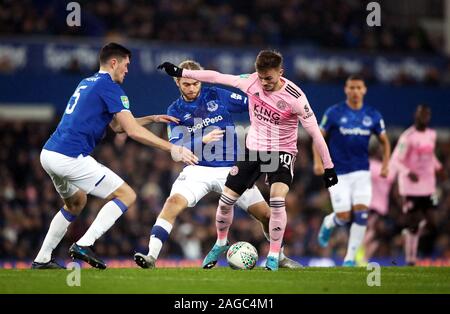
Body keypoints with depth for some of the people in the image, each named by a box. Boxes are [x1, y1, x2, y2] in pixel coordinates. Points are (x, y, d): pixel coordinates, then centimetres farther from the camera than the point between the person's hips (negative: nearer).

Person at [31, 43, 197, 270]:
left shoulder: (86, 84, 23)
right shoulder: (109, 87, -5)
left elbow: (117, 125, 31)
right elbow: (133, 131, -10)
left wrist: (152, 119, 29)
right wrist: (173, 149, -7)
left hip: (48, 154, 9)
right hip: (70, 158, -9)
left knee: (76, 202, 32)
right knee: (126, 195, -3)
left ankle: (42, 259, 28)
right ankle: (84, 245, -13)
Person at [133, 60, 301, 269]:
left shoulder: (217, 96, 3)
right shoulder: (175, 110, 3)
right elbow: (175, 147, -7)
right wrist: (203, 140, -21)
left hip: (230, 169, 1)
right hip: (198, 170, -1)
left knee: (266, 214, 0)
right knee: (174, 201, -29)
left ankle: (280, 258, 24)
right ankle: (152, 256, -31)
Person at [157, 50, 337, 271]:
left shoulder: (294, 97, -22)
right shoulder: (251, 82, -13)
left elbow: (315, 132, -16)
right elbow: (216, 77, -5)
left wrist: (328, 167, -14)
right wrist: (181, 73, -4)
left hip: (281, 151, -4)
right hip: (253, 148, 4)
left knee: (277, 200, -28)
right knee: (226, 200, 3)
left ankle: (273, 257, -14)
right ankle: (221, 243, 32)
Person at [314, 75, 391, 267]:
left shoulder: (373, 116, 3)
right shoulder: (334, 113, -4)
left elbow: (384, 141, 15)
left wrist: (385, 165, 1)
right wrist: (318, 161, -10)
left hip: (362, 172, 2)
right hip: (338, 173, -2)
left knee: (361, 215, -11)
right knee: (344, 217, -6)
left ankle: (350, 258, 1)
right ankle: (328, 223, 31)